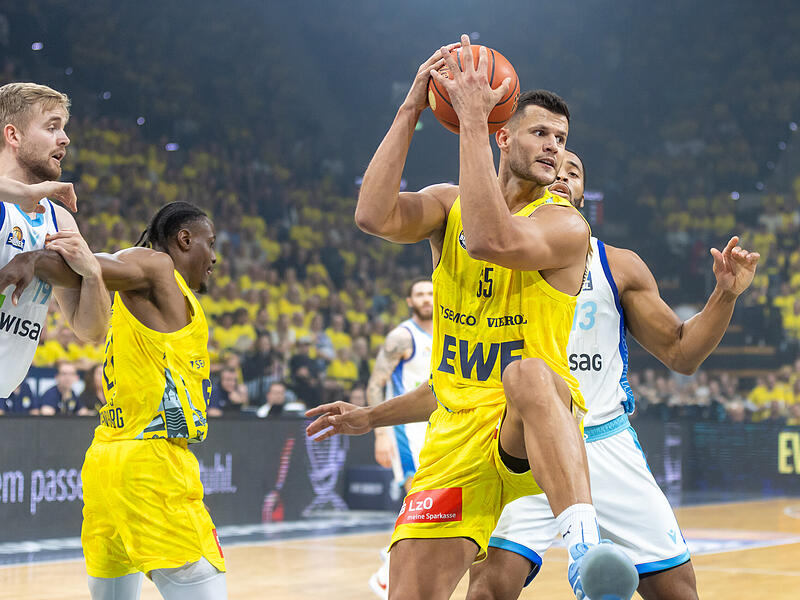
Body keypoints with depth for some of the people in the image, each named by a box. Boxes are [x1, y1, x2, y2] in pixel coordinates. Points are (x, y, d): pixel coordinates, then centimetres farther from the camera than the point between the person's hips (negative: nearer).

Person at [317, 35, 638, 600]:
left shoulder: (566, 226, -6)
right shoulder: (449, 204, 10)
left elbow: (492, 240, -27)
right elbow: (375, 216, -11)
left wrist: (472, 119, -24)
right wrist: (411, 109, -13)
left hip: (533, 428, -4)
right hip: (458, 432, 4)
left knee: (529, 373, -41)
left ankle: (585, 541, -53)